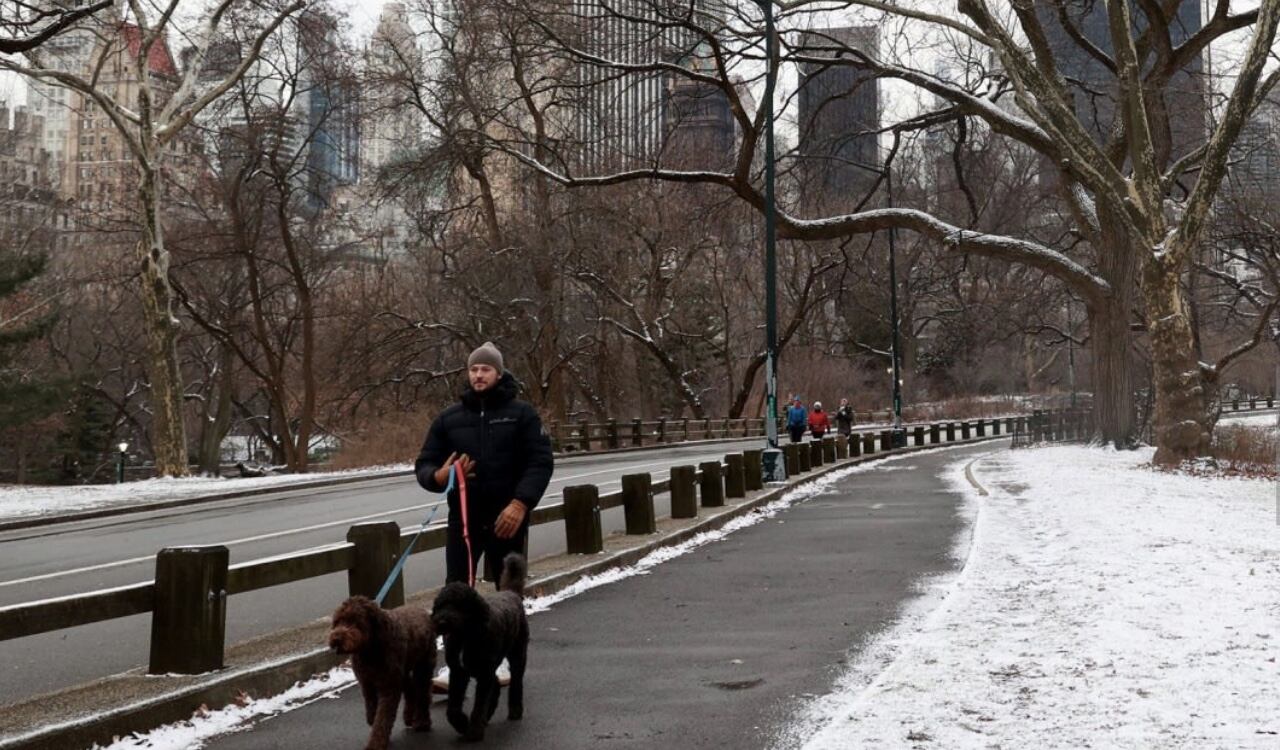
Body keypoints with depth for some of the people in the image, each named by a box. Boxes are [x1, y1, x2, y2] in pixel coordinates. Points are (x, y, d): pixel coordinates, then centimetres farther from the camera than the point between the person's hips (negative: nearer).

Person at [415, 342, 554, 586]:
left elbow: (540, 462, -7)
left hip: (508, 519, -1)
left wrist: (521, 503, -21)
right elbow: (424, 465, 8)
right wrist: (439, 476, -17)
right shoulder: (448, 418, 7)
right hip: (463, 519, 2)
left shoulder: (521, 413, 1)